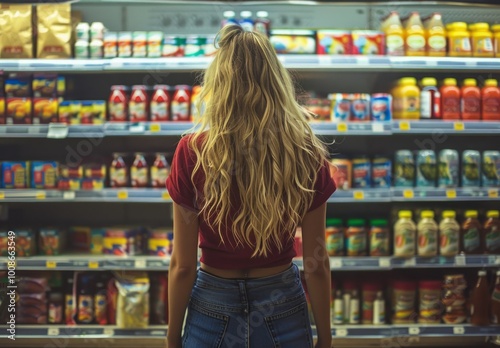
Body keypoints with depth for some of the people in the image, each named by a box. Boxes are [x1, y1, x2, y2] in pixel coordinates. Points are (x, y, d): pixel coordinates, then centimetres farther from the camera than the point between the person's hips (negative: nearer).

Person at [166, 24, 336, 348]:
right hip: (283, 308, 1)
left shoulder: (192, 153, -17)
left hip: (213, 308, -1)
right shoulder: (307, 155, -14)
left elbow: (183, 266, -11)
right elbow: (318, 266, -7)